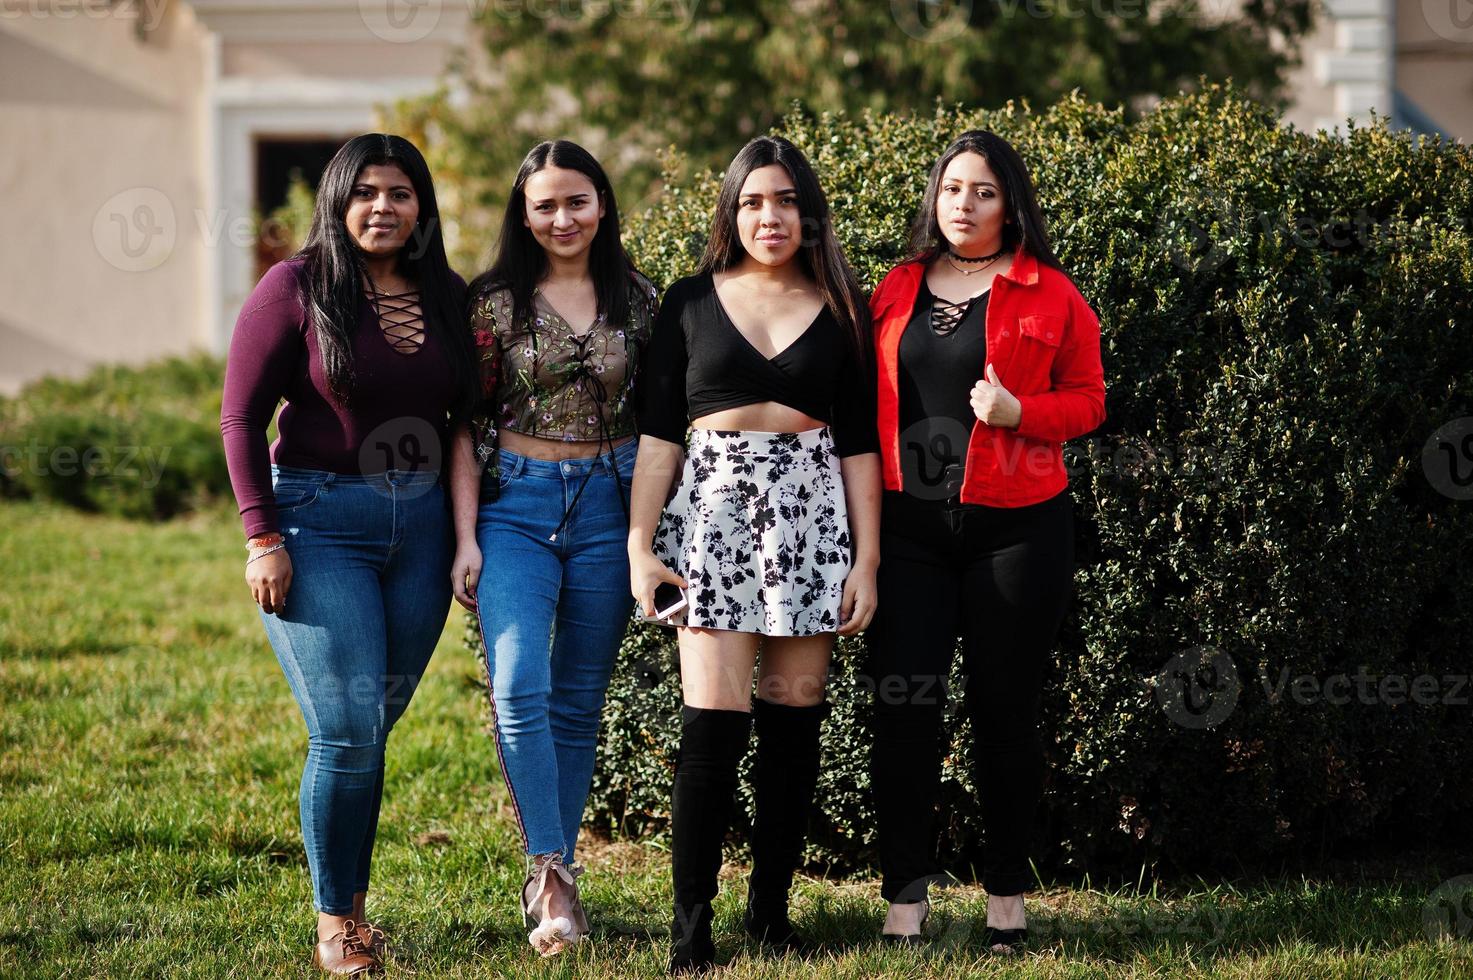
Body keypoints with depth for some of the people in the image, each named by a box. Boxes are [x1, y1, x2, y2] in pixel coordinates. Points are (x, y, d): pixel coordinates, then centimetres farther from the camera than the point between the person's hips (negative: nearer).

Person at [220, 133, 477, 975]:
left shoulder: (448, 297, 7)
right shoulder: (297, 289, -5)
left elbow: (472, 417, 15)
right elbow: (242, 415, -5)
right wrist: (263, 539, -10)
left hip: (423, 523, 4)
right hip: (320, 518, -4)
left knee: (375, 725, 7)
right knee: (348, 730, -10)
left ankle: (354, 897, 21)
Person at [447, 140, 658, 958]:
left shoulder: (638, 302, 6)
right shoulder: (495, 302, 0)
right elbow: (465, 427, 0)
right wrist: (466, 538, -6)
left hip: (609, 507, 2)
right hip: (516, 504, -2)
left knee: (578, 701, 6)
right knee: (518, 688, -18)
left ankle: (553, 877, 16)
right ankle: (552, 876, -15)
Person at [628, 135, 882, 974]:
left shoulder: (841, 310, 8)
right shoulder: (693, 303, 7)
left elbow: (859, 443, 8)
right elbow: (658, 431, 5)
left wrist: (866, 558, 2)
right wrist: (640, 544, -2)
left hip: (812, 511, 1)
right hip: (712, 505, -1)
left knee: (794, 718, 2)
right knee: (714, 720, -9)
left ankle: (772, 907, 12)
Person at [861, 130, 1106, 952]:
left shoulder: (1050, 294, 2)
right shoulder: (896, 291, 10)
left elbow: (1088, 400, 2)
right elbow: (866, 400, 13)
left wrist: (1019, 411, -16)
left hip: (1016, 525, -2)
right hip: (908, 526, 2)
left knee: (1006, 708, 5)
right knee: (905, 708, -3)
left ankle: (1009, 897, 17)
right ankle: (907, 900, 3)